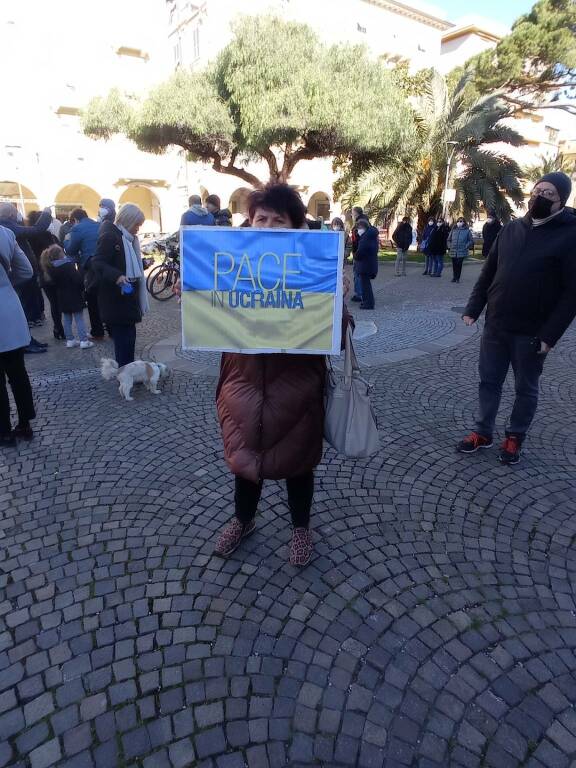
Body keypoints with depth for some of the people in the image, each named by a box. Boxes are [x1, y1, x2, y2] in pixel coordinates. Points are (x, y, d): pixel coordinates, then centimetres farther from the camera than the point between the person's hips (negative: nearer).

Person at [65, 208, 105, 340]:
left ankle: (97, 332, 8)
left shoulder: (77, 229, -5)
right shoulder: (99, 225, 15)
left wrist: (67, 241, 18)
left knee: (93, 301, 4)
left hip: (91, 267, -6)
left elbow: (70, 251, -1)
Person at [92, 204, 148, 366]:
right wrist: (116, 276, -34)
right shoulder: (109, 236, -12)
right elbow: (98, 263, -22)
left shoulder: (128, 238, 16)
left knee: (129, 335, 13)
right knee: (123, 337, -6)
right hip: (116, 299, -9)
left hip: (129, 296, 9)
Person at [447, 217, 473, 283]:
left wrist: (466, 247, -5)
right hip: (453, 252, 3)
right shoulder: (453, 230, 10)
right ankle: (454, 277, 18)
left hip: (462, 252, -3)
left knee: (459, 265, -5)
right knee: (454, 265, 6)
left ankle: (457, 278, 4)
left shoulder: (467, 231, 3)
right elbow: (449, 239, 20)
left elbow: (471, 241, 5)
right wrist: (449, 246, 8)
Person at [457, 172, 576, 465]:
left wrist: (549, 334, -18)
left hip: (531, 332, -4)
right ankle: (483, 432, 26)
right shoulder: (511, 229, 7)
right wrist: (473, 309, 0)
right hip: (495, 326, 4)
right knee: (489, 381, 11)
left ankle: (515, 437, 27)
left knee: (526, 389, 11)